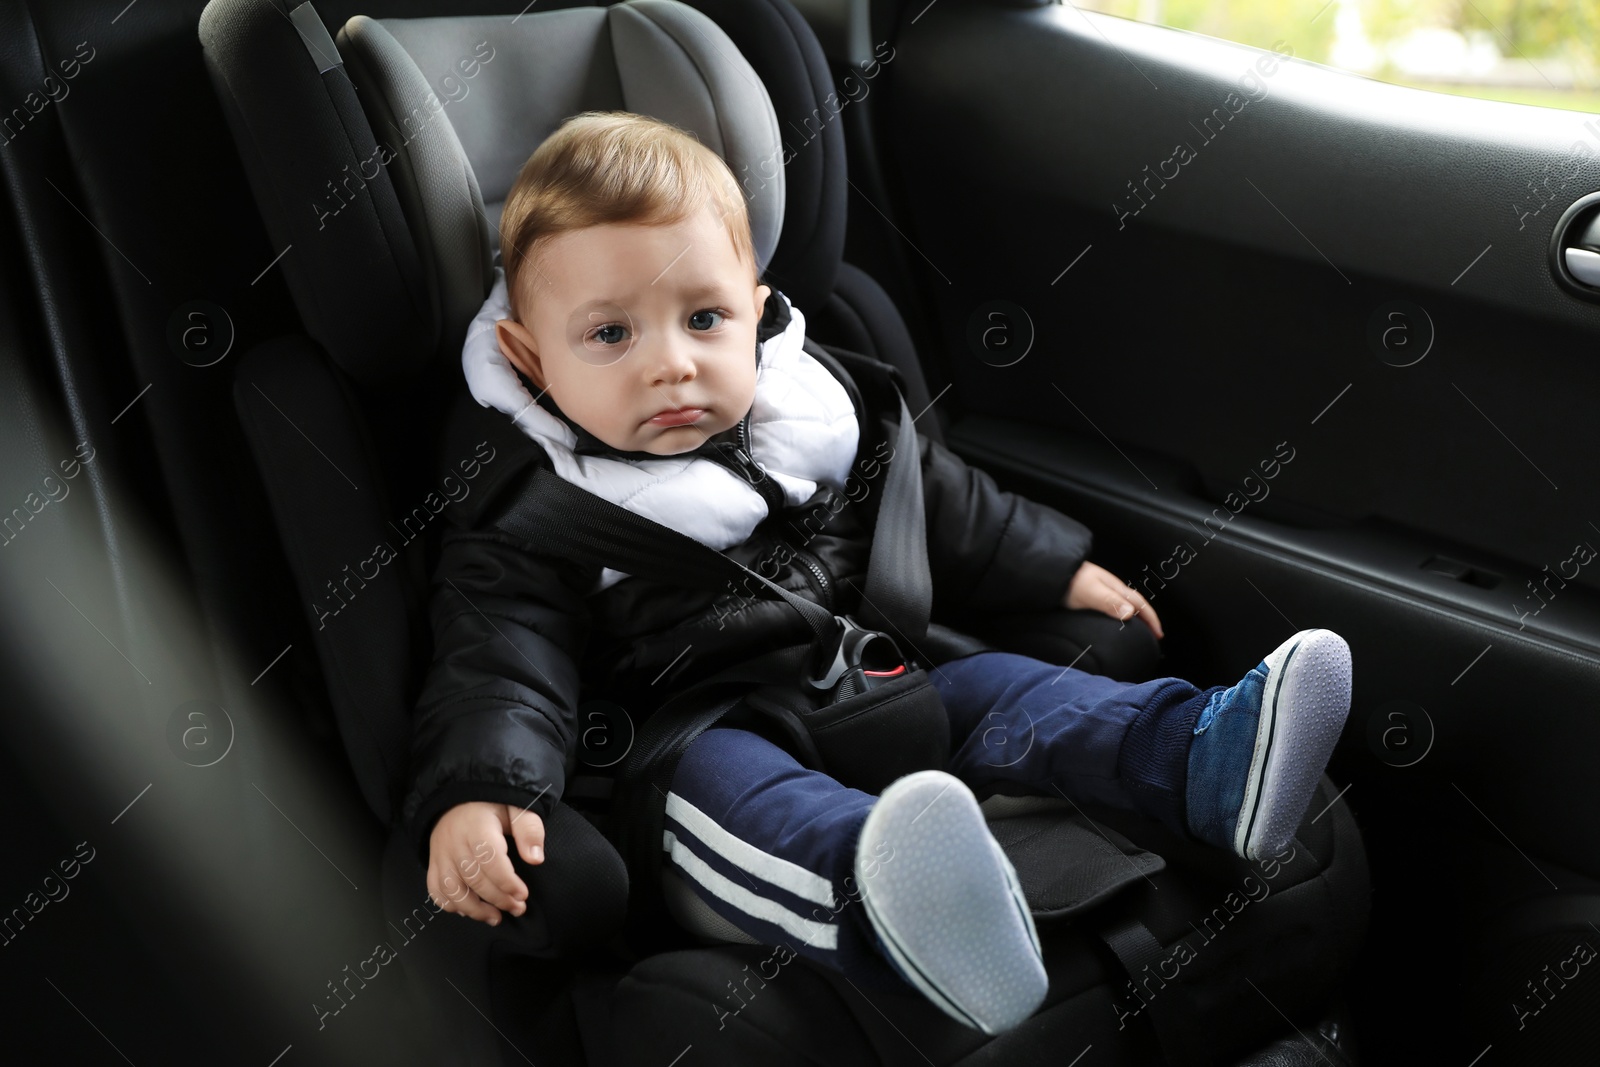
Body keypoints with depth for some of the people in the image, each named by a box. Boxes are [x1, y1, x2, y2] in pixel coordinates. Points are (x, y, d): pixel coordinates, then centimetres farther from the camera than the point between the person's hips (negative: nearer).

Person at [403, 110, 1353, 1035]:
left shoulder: (809, 404, 8)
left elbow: (934, 500, 19)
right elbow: (501, 660, -18)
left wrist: (1055, 570, 20)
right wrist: (472, 792, -37)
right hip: (698, 729, -6)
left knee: (991, 685, -13)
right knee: (713, 786, -36)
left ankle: (1209, 761, -26)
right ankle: (887, 899, -65)